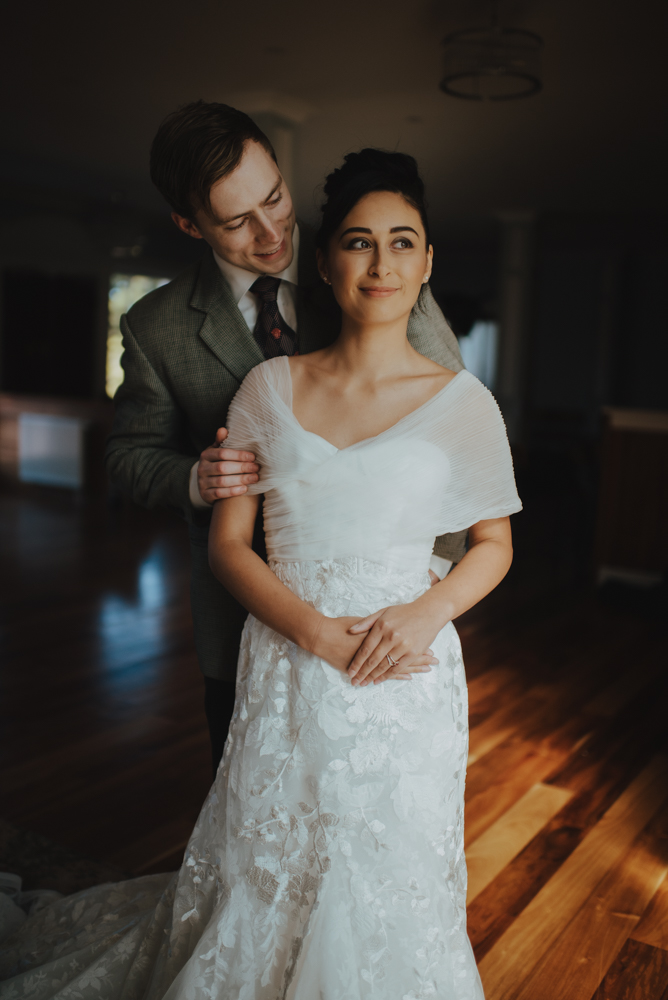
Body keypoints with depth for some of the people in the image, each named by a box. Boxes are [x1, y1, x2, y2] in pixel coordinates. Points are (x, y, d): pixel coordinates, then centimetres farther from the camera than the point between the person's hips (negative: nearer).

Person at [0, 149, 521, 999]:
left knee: (388, 896, 10)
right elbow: (228, 544, 2)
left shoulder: (461, 401, -2)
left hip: (403, 681, 0)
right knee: (259, 883, 13)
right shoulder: (270, 388, 2)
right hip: (284, 673, 1)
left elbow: (494, 545, 7)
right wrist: (317, 632, -13)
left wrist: (426, 612, -13)